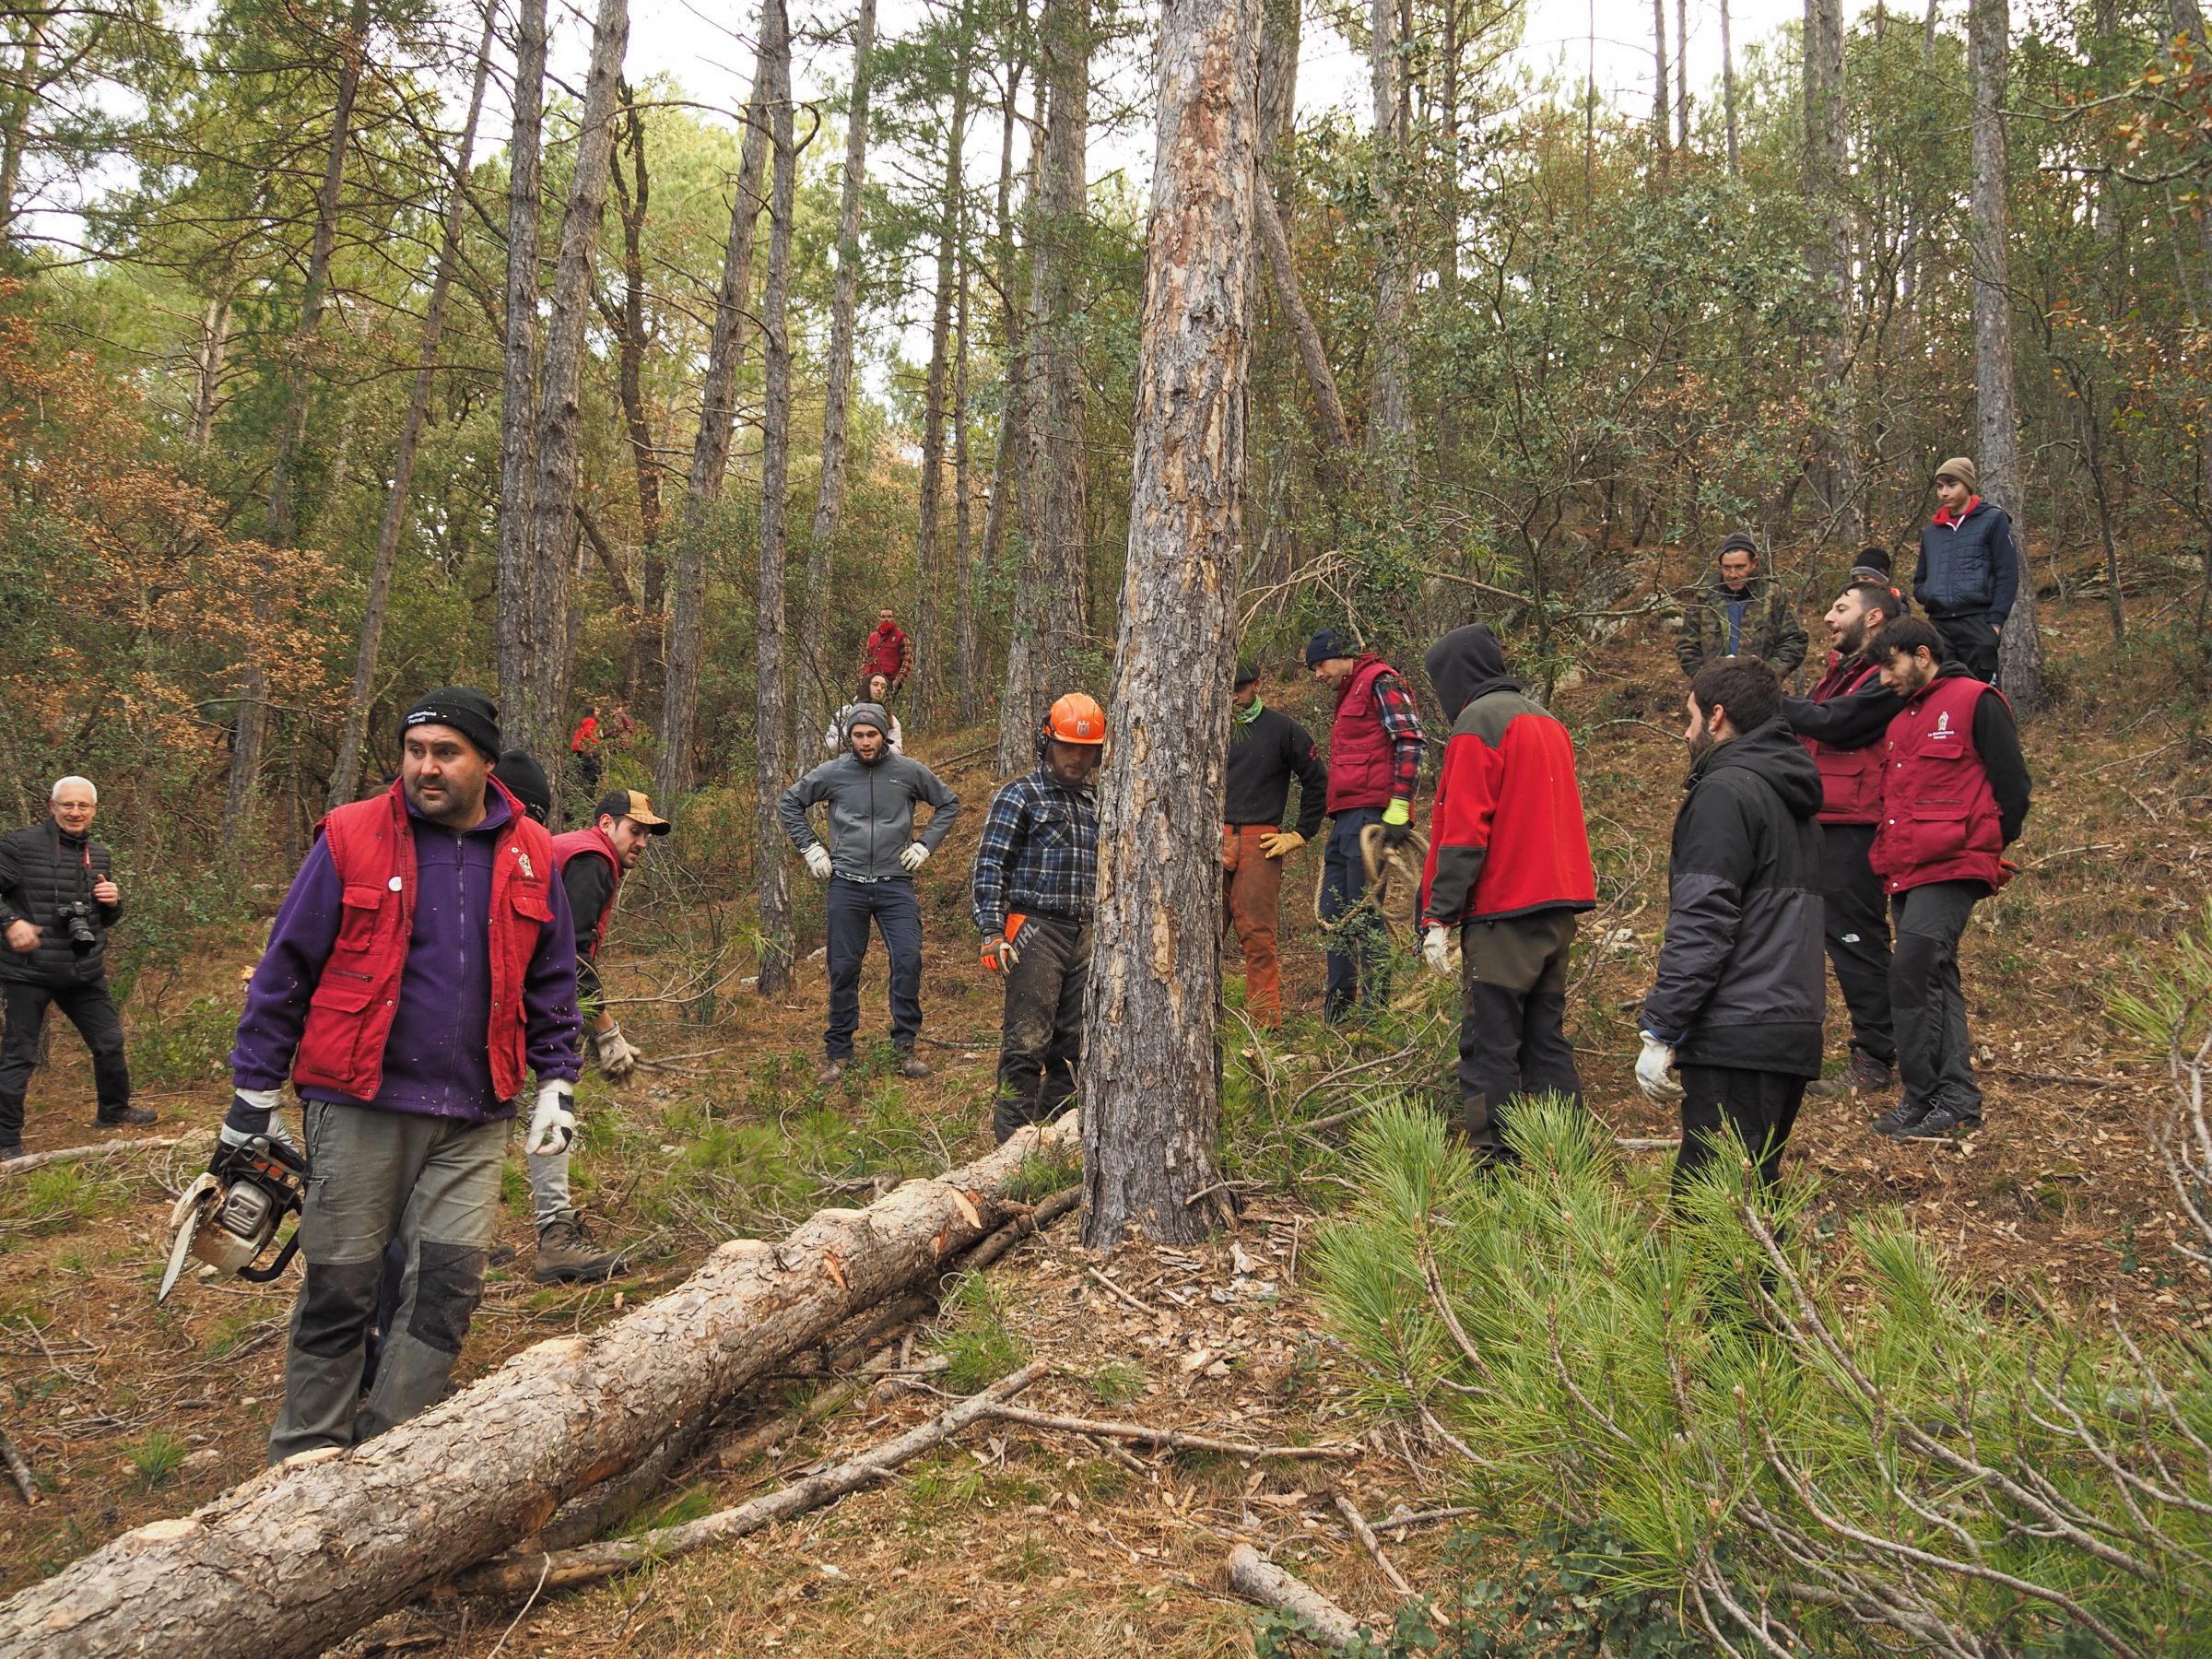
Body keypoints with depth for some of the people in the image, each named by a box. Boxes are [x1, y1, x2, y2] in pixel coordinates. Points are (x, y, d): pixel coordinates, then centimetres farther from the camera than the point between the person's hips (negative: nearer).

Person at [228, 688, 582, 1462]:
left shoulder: (529, 855, 5)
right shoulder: (351, 839, -4)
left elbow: (552, 984, 14)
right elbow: (285, 970, 0)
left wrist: (556, 1086, 9)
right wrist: (253, 1095, 0)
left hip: (473, 1118, 3)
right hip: (359, 1108, -2)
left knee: (450, 1283, 0)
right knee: (340, 1289, 5)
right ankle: (303, 1462, 21)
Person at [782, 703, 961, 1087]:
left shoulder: (909, 771, 2)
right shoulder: (832, 773, 2)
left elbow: (949, 803, 16)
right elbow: (788, 804, 15)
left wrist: (924, 845, 6)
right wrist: (810, 849, 7)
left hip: (896, 884, 0)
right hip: (846, 884, 0)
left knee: (908, 960, -12)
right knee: (843, 969, 4)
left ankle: (906, 1047, 1)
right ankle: (838, 1053, 14)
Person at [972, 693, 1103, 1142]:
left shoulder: (1092, 805, 19)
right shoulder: (1019, 797, -2)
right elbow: (988, 869, -8)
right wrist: (993, 933, -17)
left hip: (1082, 937, 7)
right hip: (1034, 932, -7)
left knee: (1073, 1046, 8)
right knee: (1026, 1043, -9)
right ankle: (1013, 1142, -6)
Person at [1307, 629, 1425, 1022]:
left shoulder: (1380, 681, -4)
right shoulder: (1349, 694, 26)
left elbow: (1410, 742, -14)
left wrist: (1397, 810, -20)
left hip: (1368, 814, -10)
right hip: (1345, 819, 10)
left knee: (1364, 916, -11)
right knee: (1335, 916, 10)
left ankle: (1377, 1012, -8)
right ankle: (1336, 1015, 16)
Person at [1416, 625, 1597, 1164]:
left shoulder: (1478, 721, -8)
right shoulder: (1545, 720, 19)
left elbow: (1464, 830, -15)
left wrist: (1438, 917, -14)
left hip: (1504, 910, -9)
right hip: (1559, 904, 9)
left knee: (1489, 1045, -5)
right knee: (1547, 1038, 14)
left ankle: (1495, 1163, -5)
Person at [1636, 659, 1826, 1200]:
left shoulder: (1726, 791, -10)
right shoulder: (1793, 795, 21)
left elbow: (1702, 925, -17)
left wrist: (1659, 1032, -14)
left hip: (1739, 1038, -10)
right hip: (1794, 1031, 10)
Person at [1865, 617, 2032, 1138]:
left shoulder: (1976, 702, -4)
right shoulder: (1903, 719, 21)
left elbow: (2012, 785, -6)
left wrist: (1988, 850, -2)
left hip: (1951, 869, -9)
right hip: (1906, 872, 9)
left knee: (1912, 970, -16)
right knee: (1933, 979, 9)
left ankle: (1923, 1100, -10)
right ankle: (1958, 1099, 14)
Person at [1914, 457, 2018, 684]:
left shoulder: (1993, 520, 5)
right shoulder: (1931, 531, 20)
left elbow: (2007, 574, -1)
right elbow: (1920, 579, 28)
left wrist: (1996, 621, -11)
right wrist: (1926, 597, 4)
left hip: (1977, 622, -4)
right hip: (1938, 625, 5)